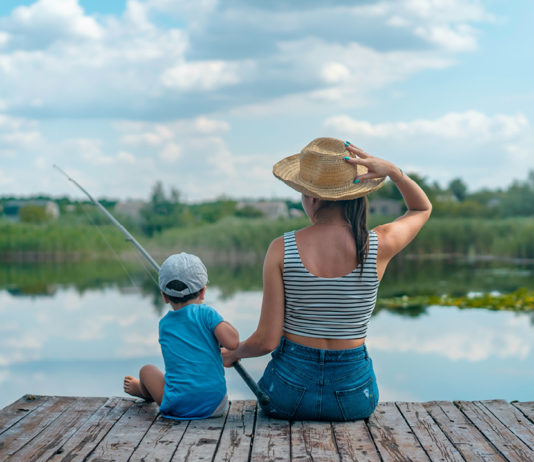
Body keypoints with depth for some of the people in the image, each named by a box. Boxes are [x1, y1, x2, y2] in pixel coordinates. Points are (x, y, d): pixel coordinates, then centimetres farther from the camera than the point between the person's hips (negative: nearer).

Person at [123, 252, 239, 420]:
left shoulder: (164, 324, 9)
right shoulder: (206, 313, -4)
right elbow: (232, 342, -16)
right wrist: (224, 323, 5)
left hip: (178, 407, 1)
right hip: (216, 406, -1)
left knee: (147, 370, 26)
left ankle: (144, 391, 57)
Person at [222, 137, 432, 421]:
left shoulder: (281, 250, -15)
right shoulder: (379, 245, -12)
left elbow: (266, 340, -12)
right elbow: (422, 208, 11)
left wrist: (232, 354, 10)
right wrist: (393, 171, -7)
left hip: (290, 394, -1)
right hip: (353, 395, 1)